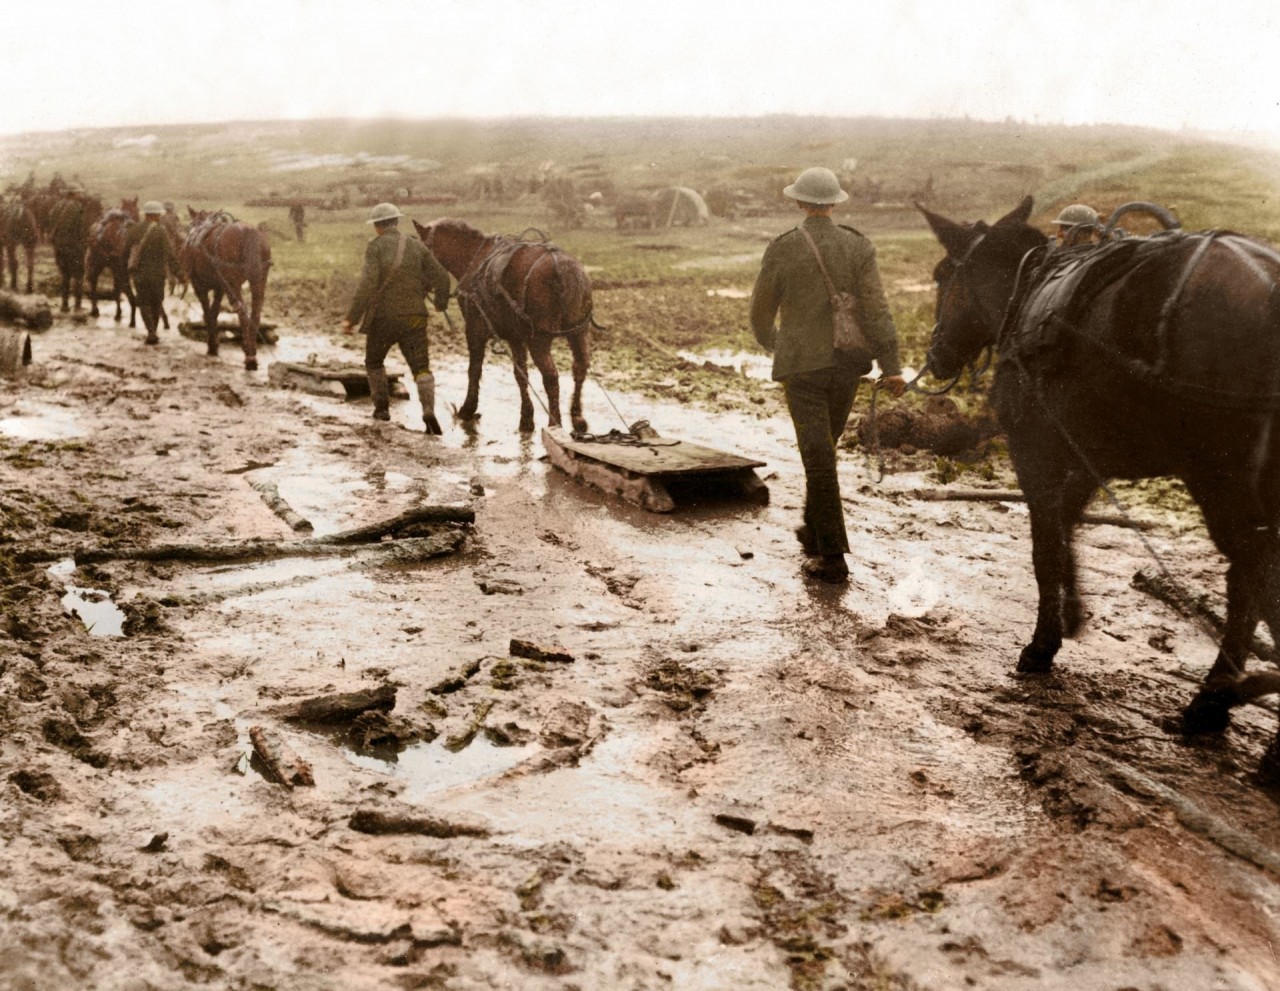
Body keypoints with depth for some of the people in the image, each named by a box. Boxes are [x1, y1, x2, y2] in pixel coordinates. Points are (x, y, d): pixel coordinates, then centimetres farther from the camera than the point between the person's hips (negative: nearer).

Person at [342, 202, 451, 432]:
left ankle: (382, 406, 26)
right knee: (421, 366, 0)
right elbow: (441, 278, 6)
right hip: (415, 316, 2)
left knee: (374, 362, 22)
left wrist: (351, 318, -13)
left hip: (383, 316, -2)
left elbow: (367, 284, -16)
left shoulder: (376, 246, -5)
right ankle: (429, 409, -21)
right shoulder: (417, 246, 7)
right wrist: (441, 302, 26)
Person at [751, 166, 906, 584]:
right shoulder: (858, 246, -2)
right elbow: (876, 309, -10)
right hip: (847, 363, 3)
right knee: (823, 447, 21)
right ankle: (815, 529, 35)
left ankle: (832, 557, -3)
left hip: (801, 365, -3)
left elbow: (761, 311, 4)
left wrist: (769, 341, 25)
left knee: (817, 456, -2)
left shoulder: (781, 248, -6)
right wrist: (891, 366, -10)